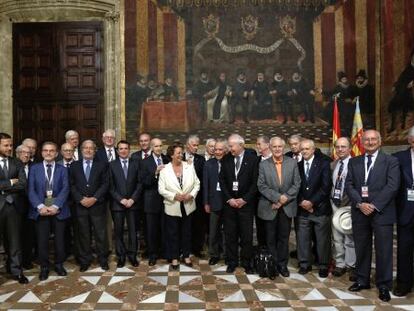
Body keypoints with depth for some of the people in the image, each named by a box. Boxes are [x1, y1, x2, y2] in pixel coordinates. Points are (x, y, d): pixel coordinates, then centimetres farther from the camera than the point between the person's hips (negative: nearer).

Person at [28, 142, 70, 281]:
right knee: (42, 239, 3)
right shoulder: (34, 168, 8)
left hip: (58, 209, 0)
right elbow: (31, 190, -1)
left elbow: (65, 189, -3)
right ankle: (44, 267, 18)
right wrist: (40, 206, -15)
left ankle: (59, 264, 24)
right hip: (41, 209, 0)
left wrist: (55, 206, -17)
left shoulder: (62, 169, 7)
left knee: (60, 239, 7)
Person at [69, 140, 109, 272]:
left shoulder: (101, 165, 6)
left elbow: (105, 184, -1)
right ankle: (85, 261, 20)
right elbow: (72, 185, 4)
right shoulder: (74, 165, 9)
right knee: (83, 235, 8)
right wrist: (80, 199, -9)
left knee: (101, 234, 3)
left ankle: (103, 260, 16)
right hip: (80, 205, 1)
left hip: (97, 205, -1)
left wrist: (94, 198, -12)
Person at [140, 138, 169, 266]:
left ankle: (164, 252, 25)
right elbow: (143, 182, -12)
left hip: (166, 199, 2)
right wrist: (155, 173, -22)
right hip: (152, 201, -1)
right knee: (152, 229, 8)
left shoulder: (167, 160, 5)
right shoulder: (145, 162, -2)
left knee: (165, 228, 9)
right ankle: (153, 255, 21)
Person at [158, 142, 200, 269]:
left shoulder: (190, 167, -2)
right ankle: (174, 258, 25)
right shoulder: (165, 170, -8)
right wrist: (174, 196, -19)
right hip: (173, 207, -2)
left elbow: (197, 184, 1)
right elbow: (161, 189, -9)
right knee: (173, 233, 10)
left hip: (188, 206, 2)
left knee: (186, 232, 15)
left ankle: (186, 256, 30)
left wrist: (191, 195, -14)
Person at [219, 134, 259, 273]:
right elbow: (222, 181, 3)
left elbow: (255, 182, -6)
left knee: (247, 235, 5)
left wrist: (244, 199, -10)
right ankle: (232, 262, 22)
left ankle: (246, 263, 21)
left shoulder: (252, 159, -4)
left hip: (246, 203, -2)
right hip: (229, 202, 2)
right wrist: (229, 199, -6)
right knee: (230, 235, 8)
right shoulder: (226, 159, 4)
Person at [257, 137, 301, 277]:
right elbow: (261, 186, -8)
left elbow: (296, 184, -2)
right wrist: (277, 197, -17)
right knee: (271, 238, 9)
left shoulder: (292, 163, 1)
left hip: (287, 207, 1)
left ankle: (282, 264, 25)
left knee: (284, 238, 11)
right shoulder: (263, 164, -2)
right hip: (269, 207, -1)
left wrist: (284, 199, -12)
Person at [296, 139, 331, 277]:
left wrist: (312, 202, -13)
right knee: (302, 238, 6)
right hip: (302, 208, 2)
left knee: (323, 239, 6)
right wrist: (301, 201, -8)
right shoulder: (297, 165, 6)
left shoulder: (323, 163, -2)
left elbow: (326, 186, -8)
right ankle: (304, 264, 21)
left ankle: (323, 266, 20)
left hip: (320, 208, -2)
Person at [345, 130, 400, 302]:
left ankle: (384, 285, 17)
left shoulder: (391, 161, 1)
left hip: (382, 212, -3)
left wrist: (374, 205, -15)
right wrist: (360, 204, -11)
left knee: (383, 250, 3)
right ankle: (362, 280, 25)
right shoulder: (353, 162, 11)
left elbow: (392, 186, -9)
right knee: (361, 249, 11)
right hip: (359, 212, 3)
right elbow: (349, 185, 4)